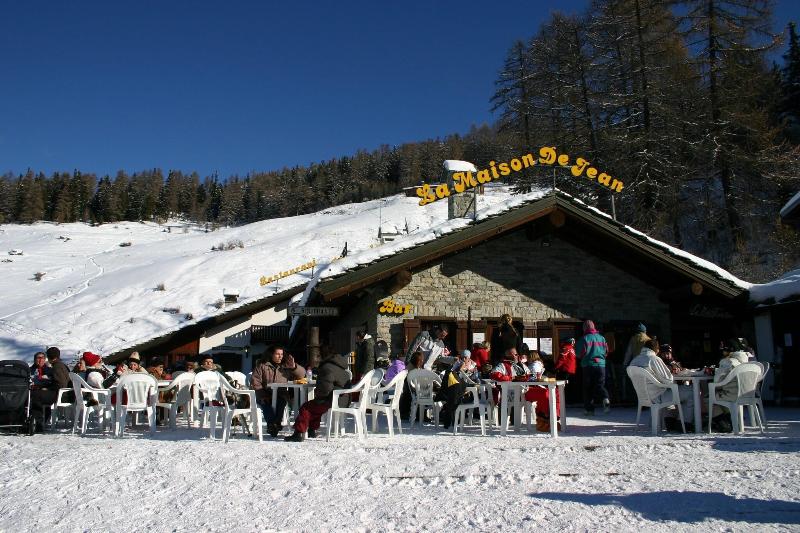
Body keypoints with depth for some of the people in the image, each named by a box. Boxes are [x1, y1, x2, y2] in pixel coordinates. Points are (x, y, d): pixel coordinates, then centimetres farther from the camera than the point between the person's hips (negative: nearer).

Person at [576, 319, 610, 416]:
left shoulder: (584, 338, -7)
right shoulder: (601, 338, 6)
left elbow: (580, 353, -8)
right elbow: (606, 351, 11)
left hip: (588, 365, -3)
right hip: (601, 365, 3)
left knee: (588, 388, 7)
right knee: (600, 385, 9)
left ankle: (589, 409, 8)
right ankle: (605, 399, -20)